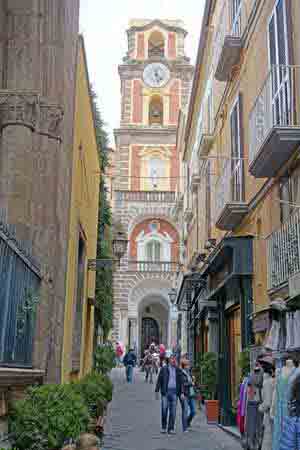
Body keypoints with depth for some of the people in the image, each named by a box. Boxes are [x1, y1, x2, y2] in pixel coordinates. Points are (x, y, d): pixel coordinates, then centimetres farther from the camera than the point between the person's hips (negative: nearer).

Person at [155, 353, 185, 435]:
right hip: (165, 391, -2)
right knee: (164, 409, -4)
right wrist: (157, 391, -2)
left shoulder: (178, 370, 10)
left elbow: (181, 382, 10)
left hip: (174, 392, 2)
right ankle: (163, 427, 12)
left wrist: (182, 393, 2)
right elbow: (159, 380, 4)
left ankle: (171, 429, 8)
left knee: (173, 411, 1)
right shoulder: (164, 369, 4)